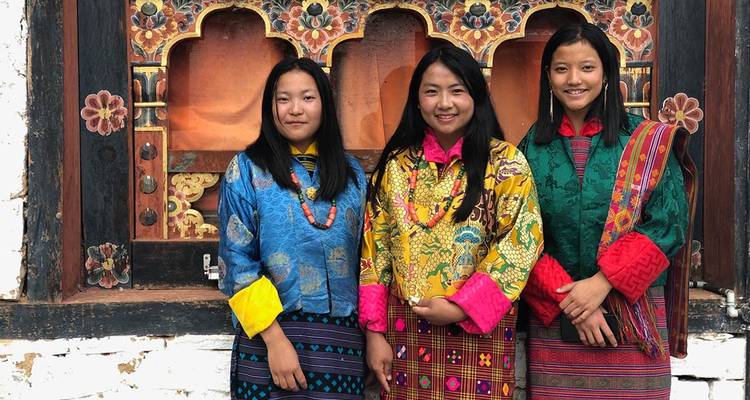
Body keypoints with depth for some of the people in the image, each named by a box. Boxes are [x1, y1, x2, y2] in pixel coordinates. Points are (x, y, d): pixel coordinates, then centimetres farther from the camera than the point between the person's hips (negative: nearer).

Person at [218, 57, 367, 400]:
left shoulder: (351, 173, 9)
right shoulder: (246, 169, -3)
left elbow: (365, 258, 13)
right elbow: (238, 264, -8)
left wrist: (371, 333, 8)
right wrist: (275, 339, -14)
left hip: (342, 342, 3)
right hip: (270, 337, -3)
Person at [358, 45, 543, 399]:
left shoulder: (505, 162, -4)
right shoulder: (395, 164, 4)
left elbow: (521, 244, -11)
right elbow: (375, 250, 5)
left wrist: (460, 308, -16)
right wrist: (374, 332, 0)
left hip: (477, 329, -2)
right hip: (406, 330, 3)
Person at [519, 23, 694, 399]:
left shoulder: (646, 140, 0)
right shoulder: (533, 146, 4)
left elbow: (669, 222, -7)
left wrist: (603, 282, -15)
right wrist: (567, 299, -11)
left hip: (632, 315, -1)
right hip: (552, 316, 1)